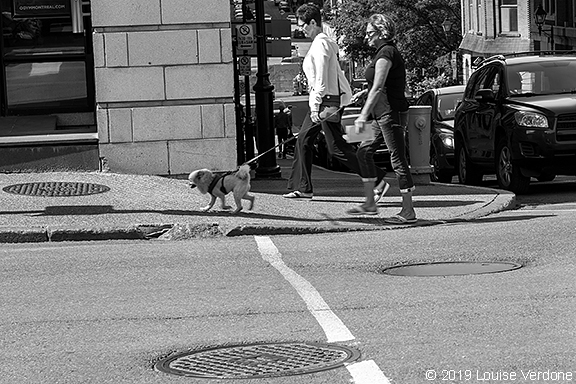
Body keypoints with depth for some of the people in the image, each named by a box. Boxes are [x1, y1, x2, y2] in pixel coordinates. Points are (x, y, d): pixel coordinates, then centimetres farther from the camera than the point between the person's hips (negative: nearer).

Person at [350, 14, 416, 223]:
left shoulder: (386, 53, -15)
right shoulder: (386, 51, 16)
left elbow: (378, 87, -22)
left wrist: (364, 115, -24)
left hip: (391, 113, -11)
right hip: (384, 114, 11)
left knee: (398, 159, -8)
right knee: (364, 151, 14)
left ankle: (408, 211, -5)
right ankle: (370, 202, 20)